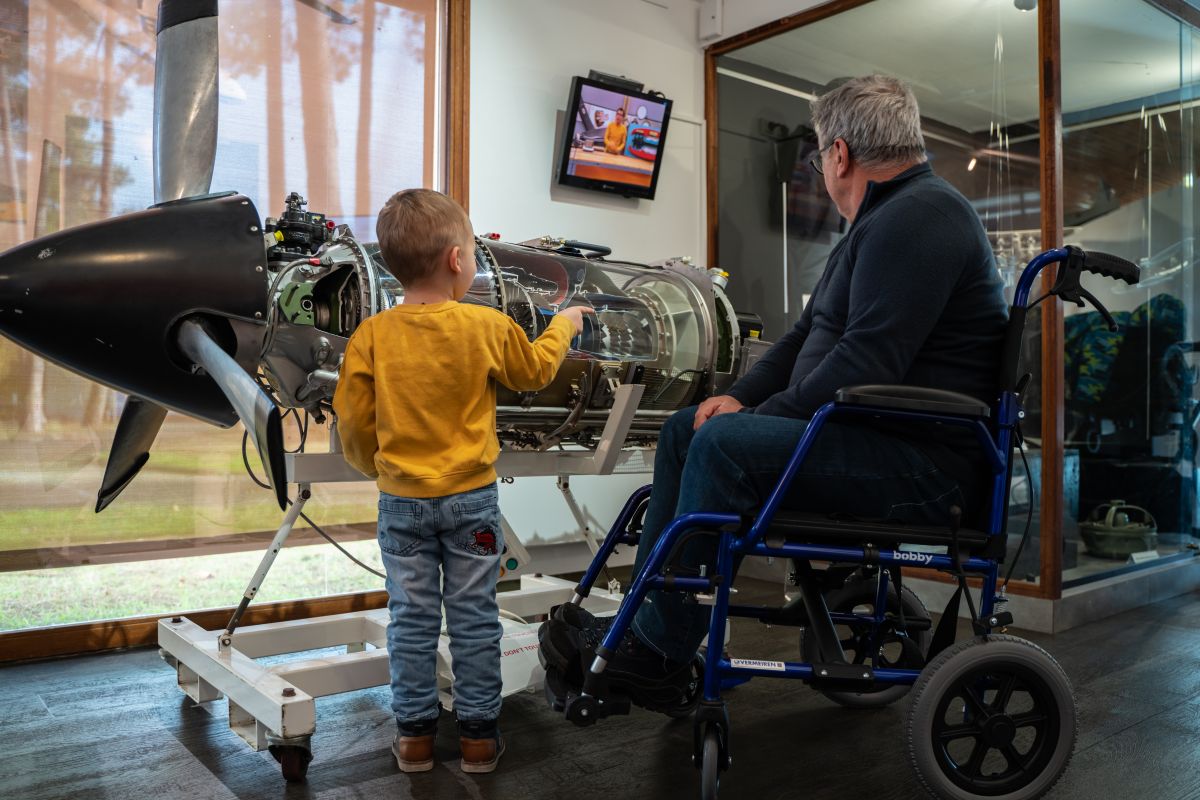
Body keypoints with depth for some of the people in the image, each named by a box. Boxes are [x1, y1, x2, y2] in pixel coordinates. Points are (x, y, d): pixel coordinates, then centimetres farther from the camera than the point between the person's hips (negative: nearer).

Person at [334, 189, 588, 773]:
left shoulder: (371, 336, -9)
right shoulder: (488, 327, -11)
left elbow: (353, 421, -3)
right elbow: (535, 371, 7)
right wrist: (564, 324, 25)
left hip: (400, 500, 1)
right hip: (470, 496, -1)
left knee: (411, 619, 13)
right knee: (473, 618, 11)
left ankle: (414, 734, 23)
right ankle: (478, 734, 21)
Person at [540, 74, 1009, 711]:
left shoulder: (919, 215, -14)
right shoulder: (882, 220, 22)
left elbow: (868, 362, -25)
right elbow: (808, 334, 20)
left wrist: (761, 418, -15)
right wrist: (740, 398, 5)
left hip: (923, 464, -11)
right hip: (873, 437, 11)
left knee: (724, 445, -27)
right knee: (686, 429, 6)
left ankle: (655, 658, -14)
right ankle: (641, 619, 4)